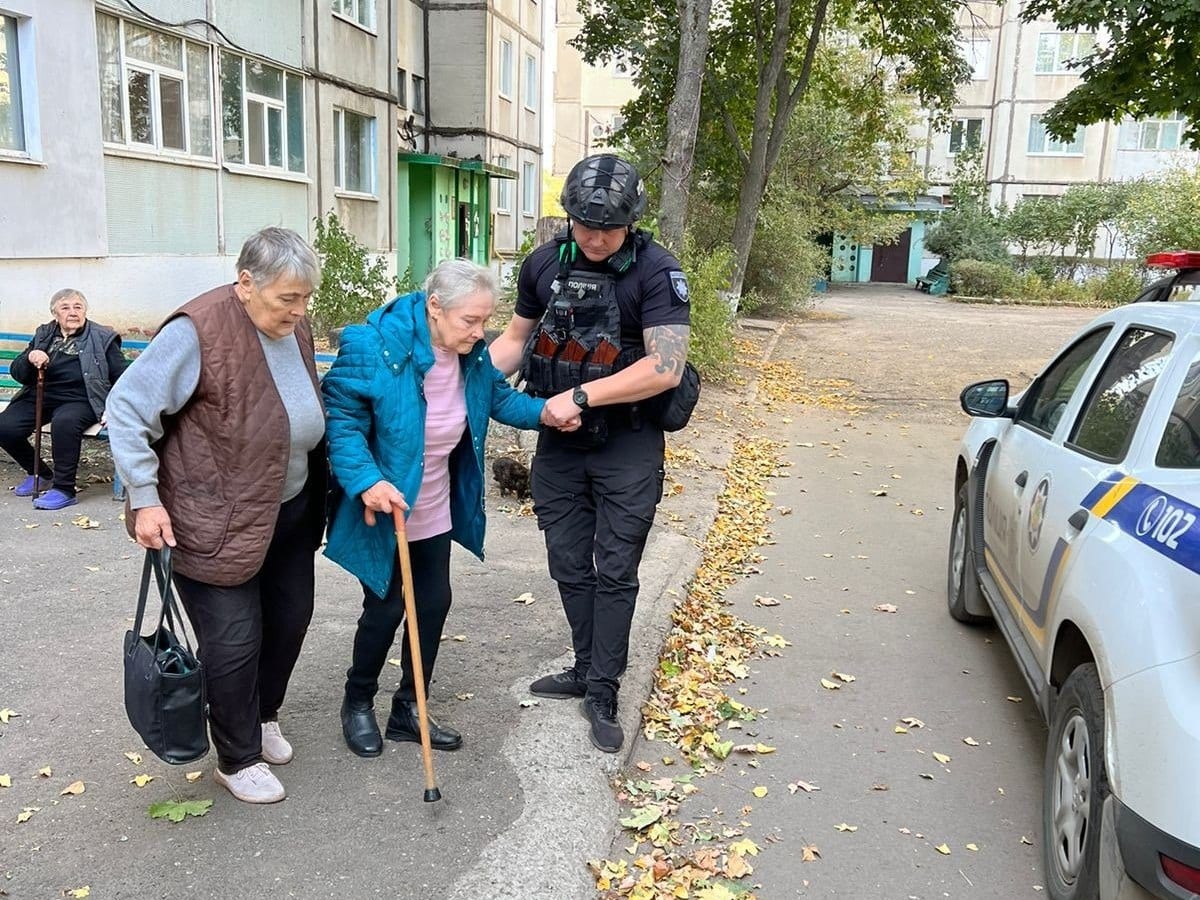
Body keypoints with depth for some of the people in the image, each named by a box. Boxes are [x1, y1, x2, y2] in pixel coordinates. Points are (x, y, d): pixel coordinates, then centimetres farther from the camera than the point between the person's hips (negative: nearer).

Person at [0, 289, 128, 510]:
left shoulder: (102, 338, 7)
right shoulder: (44, 334, 18)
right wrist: (30, 358, -8)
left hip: (79, 400, -5)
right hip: (40, 397, 5)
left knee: (63, 423, -37)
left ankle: (64, 489, -22)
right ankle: (41, 475, 8)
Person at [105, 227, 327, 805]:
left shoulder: (296, 331, 1)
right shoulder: (198, 332, -22)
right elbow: (126, 409, -18)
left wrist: (332, 490, 13)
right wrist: (145, 498, -20)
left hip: (288, 512, 8)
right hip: (215, 522, -7)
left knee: (290, 618, 17)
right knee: (234, 641, 0)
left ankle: (262, 716, 43)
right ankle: (237, 761, 23)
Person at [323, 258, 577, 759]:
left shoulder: (471, 353, -6)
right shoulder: (374, 347, -27)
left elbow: (497, 397, 10)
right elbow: (340, 419, -24)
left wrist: (543, 412, -7)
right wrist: (366, 480, -36)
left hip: (435, 509, 6)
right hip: (383, 510, -6)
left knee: (434, 602, 11)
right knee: (385, 608, 4)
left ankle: (409, 709, 31)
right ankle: (358, 704, 33)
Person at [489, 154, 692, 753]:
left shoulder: (655, 271, -16)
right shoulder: (544, 263, 0)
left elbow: (665, 367, -24)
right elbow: (517, 337, 11)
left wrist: (580, 396, -25)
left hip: (627, 445, -5)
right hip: (559, 442, 5)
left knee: (615, 571, 3)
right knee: (569, 564, 13)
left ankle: (602, 694, 16)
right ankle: (588, 669, 31)